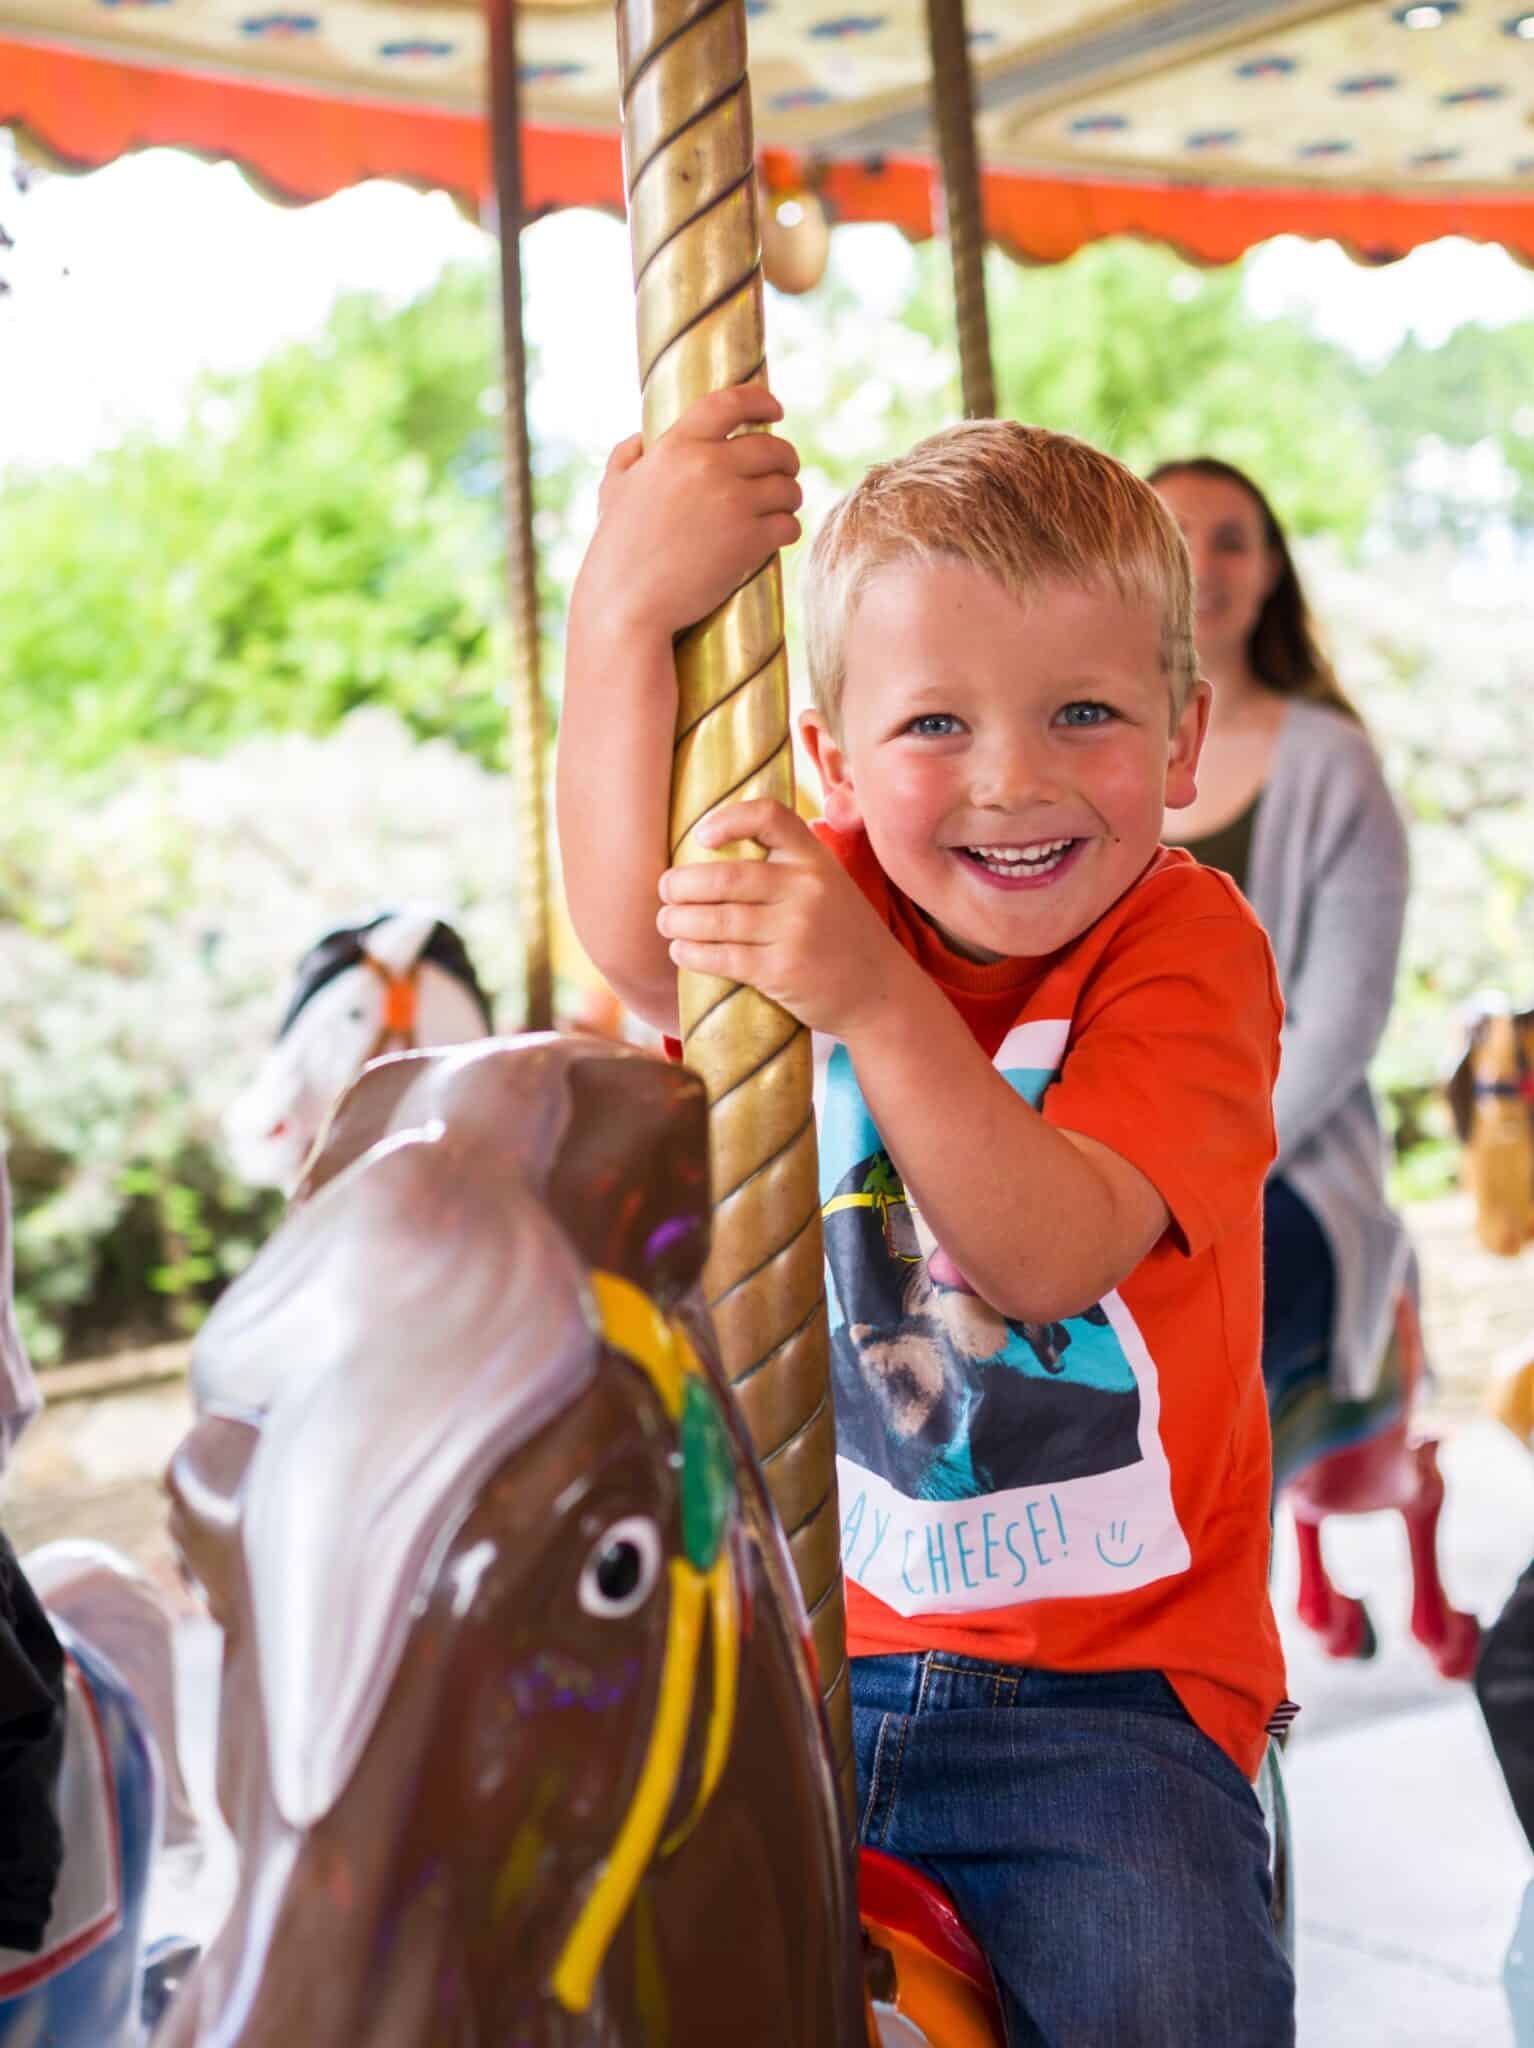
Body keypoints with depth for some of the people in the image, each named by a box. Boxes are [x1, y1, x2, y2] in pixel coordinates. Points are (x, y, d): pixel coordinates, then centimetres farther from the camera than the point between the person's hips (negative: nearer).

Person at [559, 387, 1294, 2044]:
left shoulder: (1187, 946, -9)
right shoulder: (835, 890, 2)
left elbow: (1050, 1254, -23)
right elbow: (635, 941, -21)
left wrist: (876, 1001, -36)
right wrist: (624, 607, -29)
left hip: (1105, 1680, -3)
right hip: (807, 1642, 4)